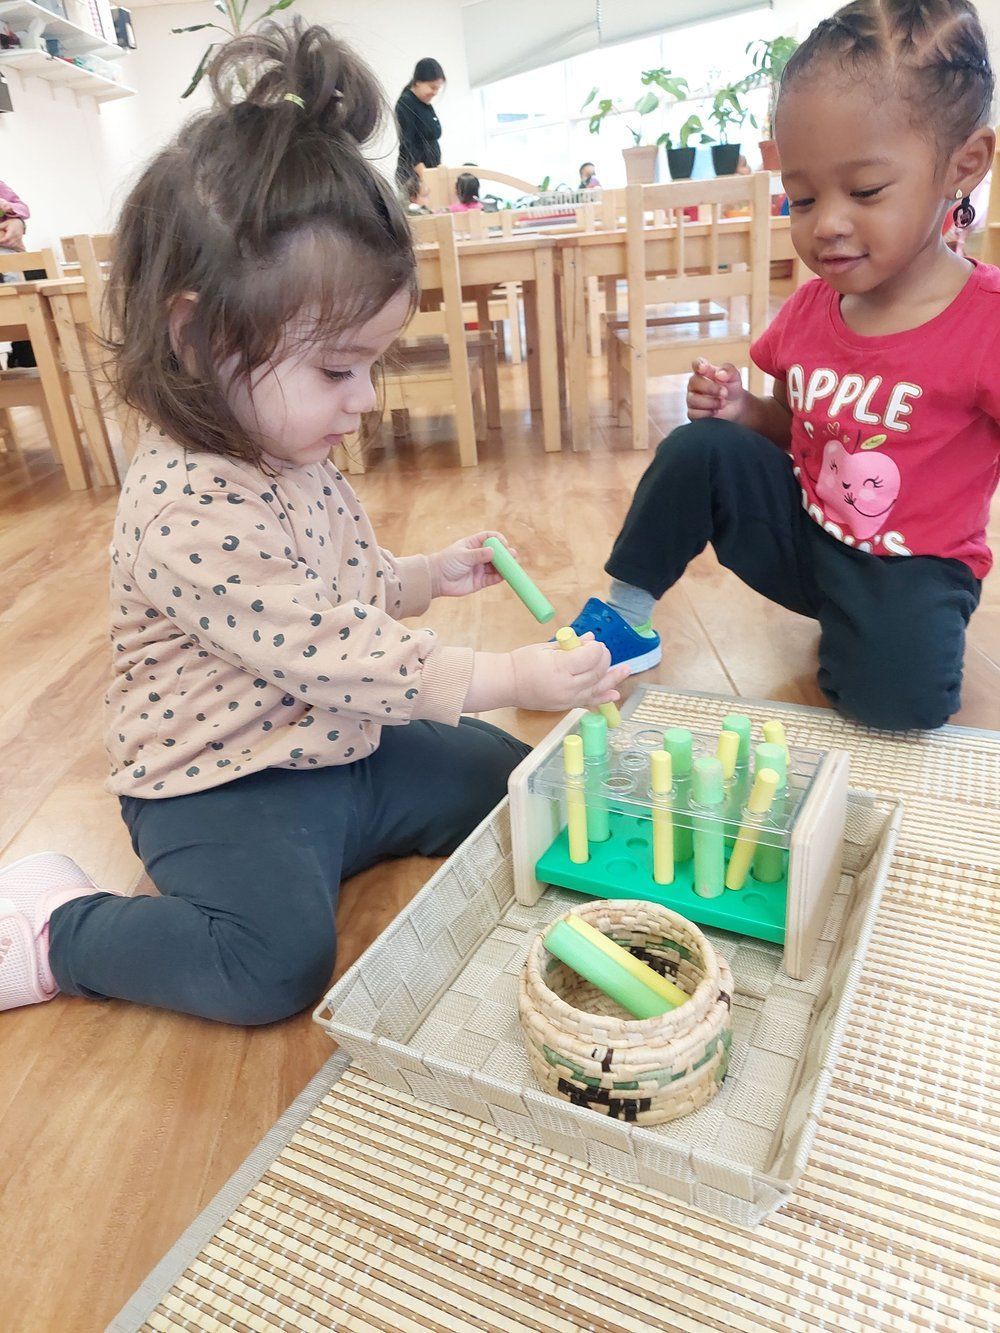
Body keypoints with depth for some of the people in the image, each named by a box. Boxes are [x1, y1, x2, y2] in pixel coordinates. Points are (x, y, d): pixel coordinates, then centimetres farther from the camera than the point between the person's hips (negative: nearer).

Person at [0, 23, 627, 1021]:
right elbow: (329, 657, -30)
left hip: (343, 747, 9)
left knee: (515, 781, 10)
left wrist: (426, 576, 5)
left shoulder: (289, 457, 4)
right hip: (224, 787, -8)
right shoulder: (187, 509, -28)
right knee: (276, 960, -27)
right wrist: (503, 679, -25)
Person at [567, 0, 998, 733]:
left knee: (899, 695, -31)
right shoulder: (810, 308, 0)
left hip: (909, 569, -4)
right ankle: (627, 619, -4)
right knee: (700, 449, -18)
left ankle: (851, 633, 4)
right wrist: (742, 411, -7)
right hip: (801, 532, 4)